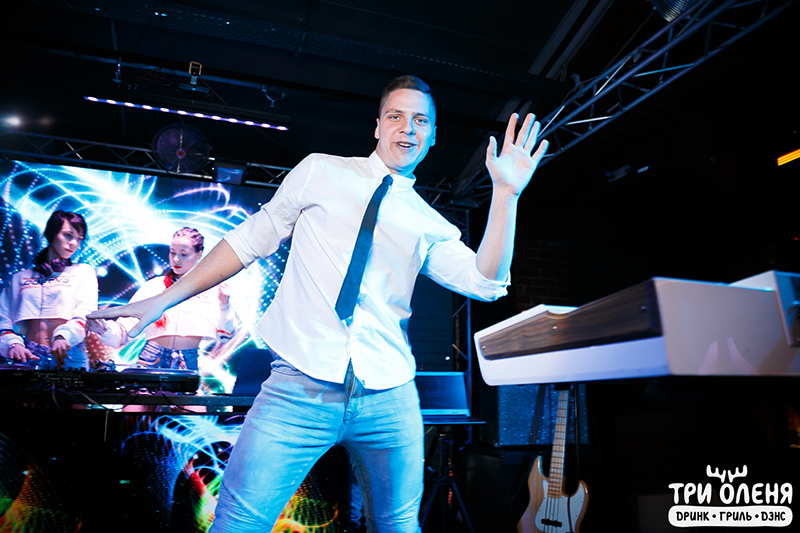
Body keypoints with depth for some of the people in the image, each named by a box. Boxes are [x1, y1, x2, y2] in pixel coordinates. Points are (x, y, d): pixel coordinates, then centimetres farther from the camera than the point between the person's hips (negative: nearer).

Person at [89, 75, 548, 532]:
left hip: (389, 400, 3)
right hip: (301, 388, -2)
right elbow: (251, 240, 9)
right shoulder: (321, 172, 7)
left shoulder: (431, 224, 11)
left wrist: (506, 193, -7)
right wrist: (164, 300, 7)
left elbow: (485, 281, 0)